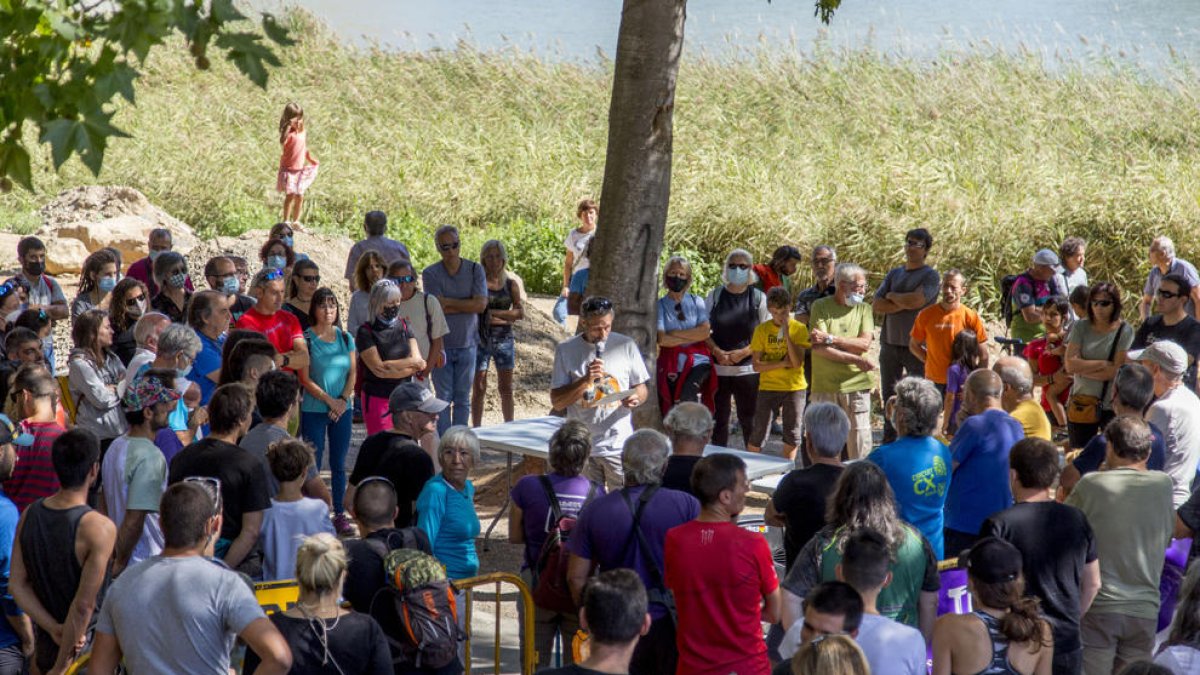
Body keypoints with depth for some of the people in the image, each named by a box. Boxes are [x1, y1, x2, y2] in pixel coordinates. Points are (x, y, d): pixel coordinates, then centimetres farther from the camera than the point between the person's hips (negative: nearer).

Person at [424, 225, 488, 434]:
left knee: (463, 399, 7)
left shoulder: (475, 270, 1)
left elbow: (481, 304, -11)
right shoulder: (431, 274, -5)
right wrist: (466, 306, -11)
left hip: (467, 344, 2)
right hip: (442, 344, -2)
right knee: (443, 397, -1)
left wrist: (449, 302, -11)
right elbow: (437, 309, -14)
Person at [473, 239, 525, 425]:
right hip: (480, 338, -2)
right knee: (479, 389, 1)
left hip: (504, 338, 2)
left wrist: (493, 313, -12)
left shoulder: (511, 283, 5)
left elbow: (520, 313, -2)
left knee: (506, 389, 7)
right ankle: (476, 430, 7)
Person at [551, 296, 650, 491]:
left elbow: (642, 389, 11)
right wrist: (585, 380, -16)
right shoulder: (566, 350, 0)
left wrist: (636, 398, -13)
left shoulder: (626, 345, 3)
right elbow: (557, 402, -2)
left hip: (619, 445, 0)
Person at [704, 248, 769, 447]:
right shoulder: (715, 296, 7)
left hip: (748, 369, -2)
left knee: (748, 420, 0)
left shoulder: (759, 298, 1)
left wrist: (744, 352, -12)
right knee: (719, 419, 8)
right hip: (718, 368, 2)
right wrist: (717, 352, -10)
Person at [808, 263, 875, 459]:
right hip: (824, 384, -2)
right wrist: (855, 359, -15)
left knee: (860, 437, 1)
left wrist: (830, 338, -15)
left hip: (856, 383, 2)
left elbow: (865, 343, -6)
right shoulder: (821, 306, 0)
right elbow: (818, 347, -11)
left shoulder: (864, 309, 9)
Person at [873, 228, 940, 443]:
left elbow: (916, 300, -20)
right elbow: (876, 305, 3)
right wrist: (903, 304, -10)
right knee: (890, 395, 12)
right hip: (890, 343, 6)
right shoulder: (894, 274, 14)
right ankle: (889, 443, 21)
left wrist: (892, 296, -2)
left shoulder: (930, 276, -3)